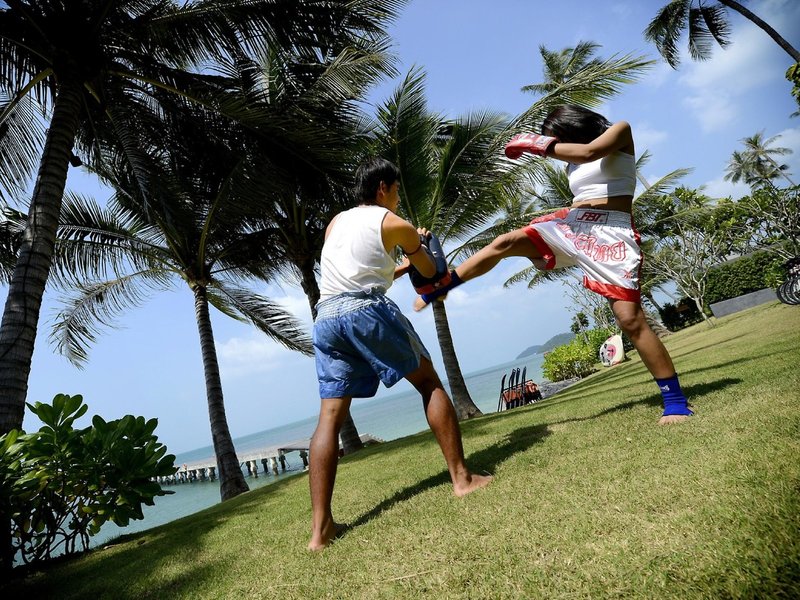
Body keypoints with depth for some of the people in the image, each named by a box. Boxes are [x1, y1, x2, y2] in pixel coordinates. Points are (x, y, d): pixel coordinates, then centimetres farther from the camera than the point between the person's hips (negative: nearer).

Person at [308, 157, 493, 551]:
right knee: (429, 383, 8)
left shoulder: (336, 222, 26)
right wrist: (416, 246, 42)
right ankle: (461, 477, 10)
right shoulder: (395, 224, 9)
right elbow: (430, 272, 21)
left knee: (330, 416, 2)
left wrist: (401, 266, 42)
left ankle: (320, 528, 0)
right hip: (368, 309, -5)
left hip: (326, 316, 6)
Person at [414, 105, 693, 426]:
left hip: (611, 234, -6)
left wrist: (537, 144, -10)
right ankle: (435, 291, -3)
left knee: (631, 319, -14)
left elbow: (588, 152, -16)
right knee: (505, 243, -9)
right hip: (570, 225, 6)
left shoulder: (620, 131, 5)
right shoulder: (573, 161, 24)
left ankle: (676, 402, -2)